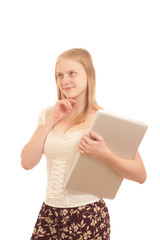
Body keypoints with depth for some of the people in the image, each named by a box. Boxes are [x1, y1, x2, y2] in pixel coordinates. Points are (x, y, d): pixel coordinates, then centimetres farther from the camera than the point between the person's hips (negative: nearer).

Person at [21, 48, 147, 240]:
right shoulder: (48, 114, 8)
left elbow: (141, 175, -10)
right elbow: (27, 162, -2)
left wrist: (104, 154, -26)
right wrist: (52, 120, -6)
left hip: (87, 214, -4)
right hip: (49, 211, 4)